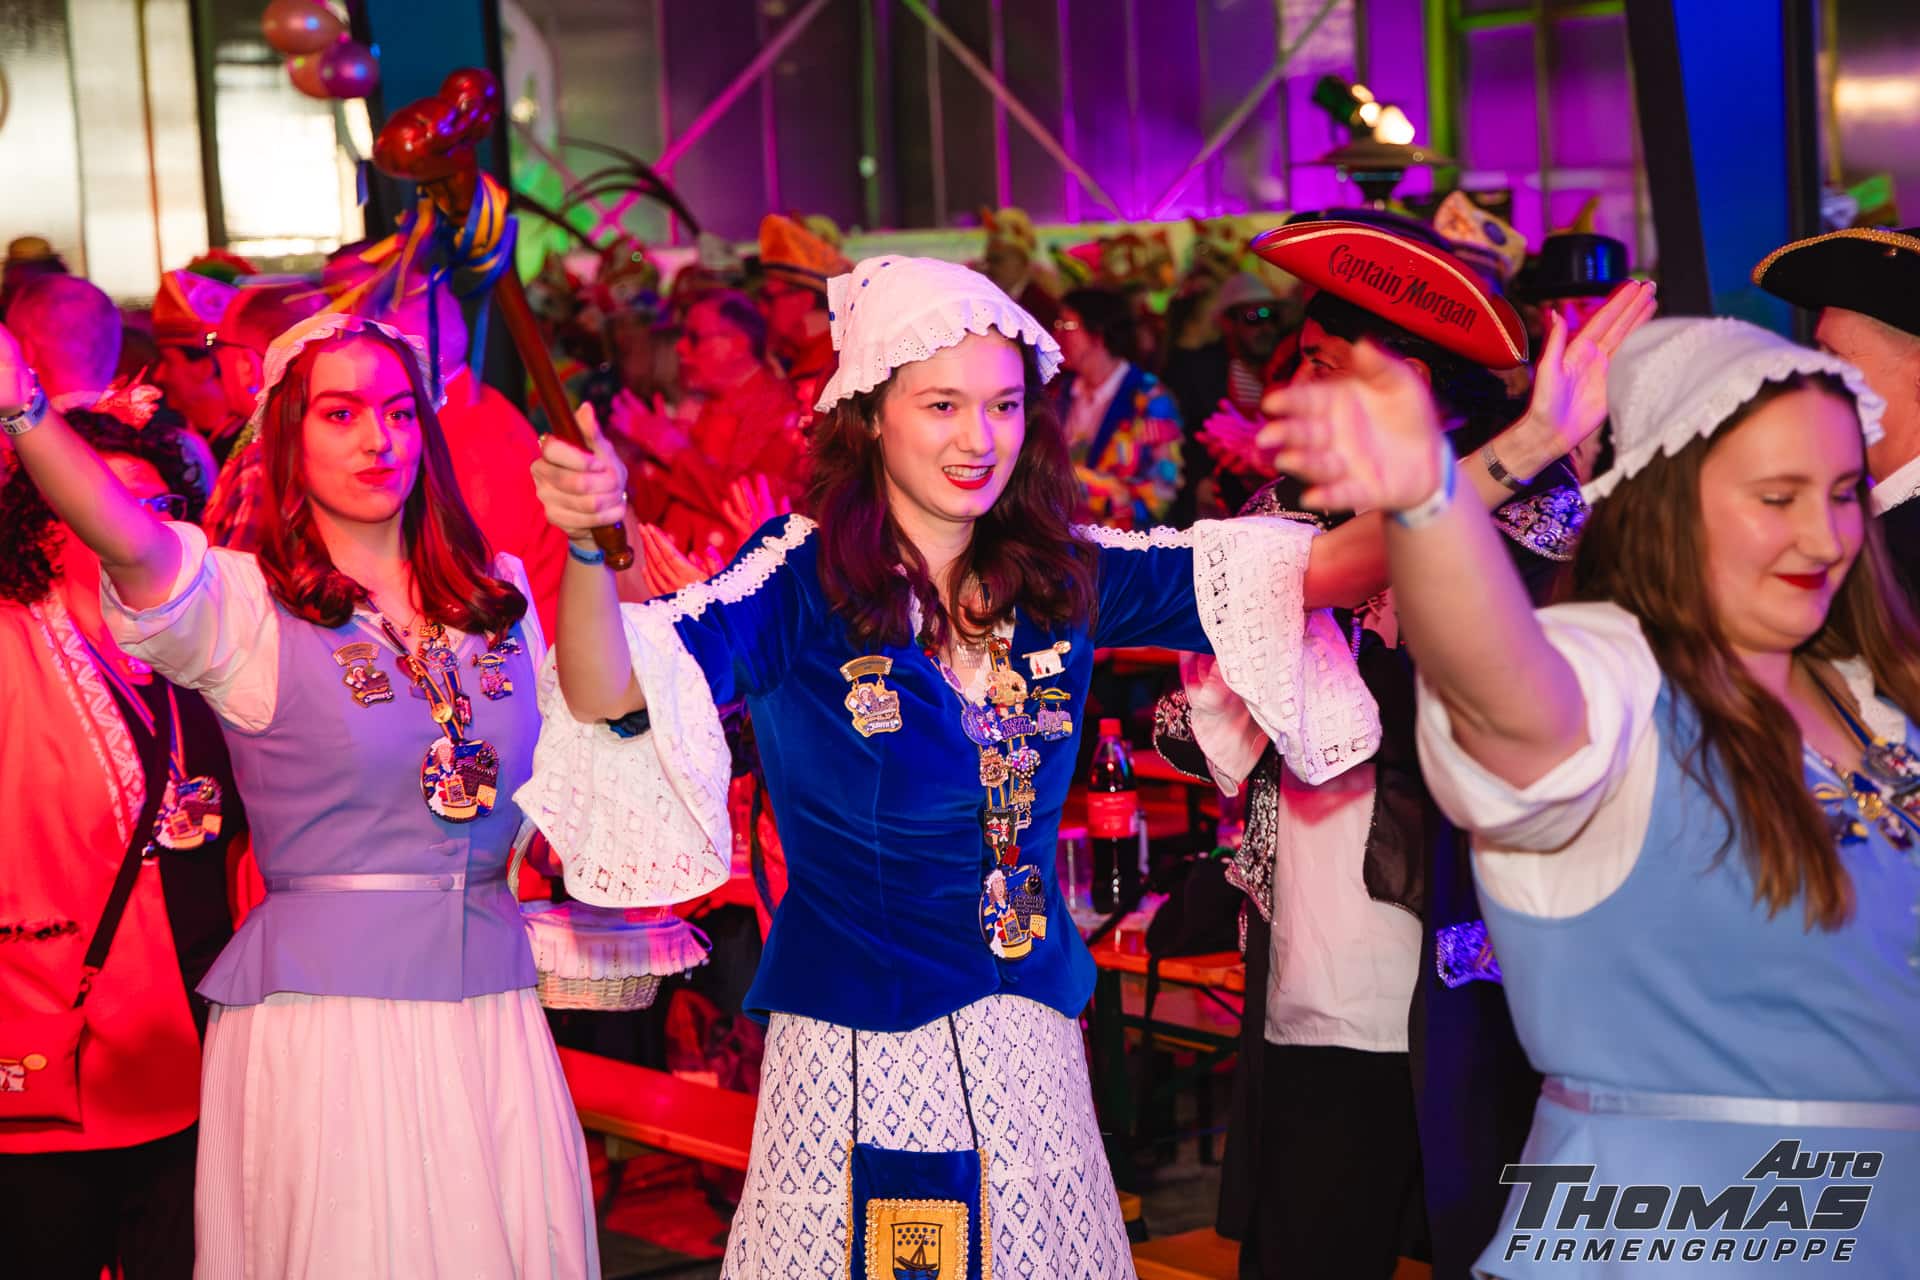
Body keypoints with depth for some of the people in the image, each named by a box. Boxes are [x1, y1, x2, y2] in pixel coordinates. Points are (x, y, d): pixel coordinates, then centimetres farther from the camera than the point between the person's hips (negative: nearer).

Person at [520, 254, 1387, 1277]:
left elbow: (1307, 569, -5)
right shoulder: (804, 579, -12)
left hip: (1028, 1038, 4)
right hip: (850, 1046, -4)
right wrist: (590, 544, -44)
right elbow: (610, 693, -26)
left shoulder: (1065, 578, 0)